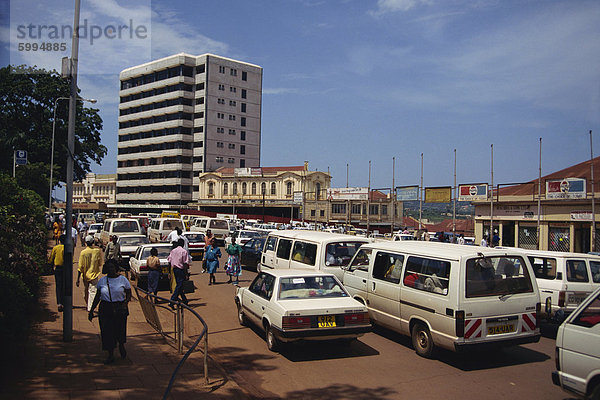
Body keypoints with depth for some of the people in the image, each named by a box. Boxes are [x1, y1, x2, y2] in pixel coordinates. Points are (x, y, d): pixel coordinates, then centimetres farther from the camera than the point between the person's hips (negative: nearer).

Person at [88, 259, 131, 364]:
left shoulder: (123, 279, 0)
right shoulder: (102, 281, 7)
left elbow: (129, 294, 3)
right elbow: (97, 296, 13)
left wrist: (125, 303, -16)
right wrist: (91, 310, 10)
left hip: (119, 308, -2)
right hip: (105, 309, 2)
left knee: (120, 330, 1)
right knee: (106, 331, -1)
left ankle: (121, 346, 34)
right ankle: (110, 355, 13)